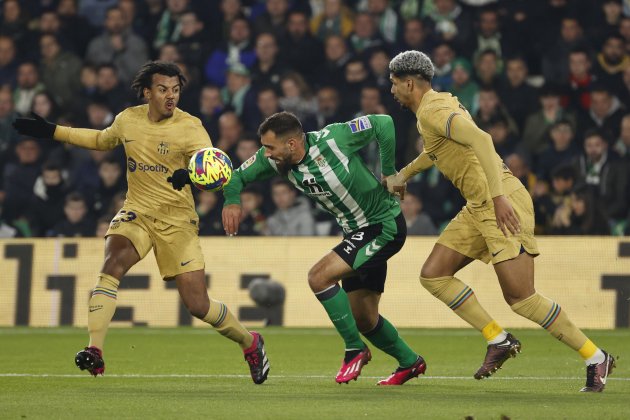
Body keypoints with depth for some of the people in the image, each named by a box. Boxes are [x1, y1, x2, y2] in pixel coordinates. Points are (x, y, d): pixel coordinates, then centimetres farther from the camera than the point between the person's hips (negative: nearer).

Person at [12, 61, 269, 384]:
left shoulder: (189, 126, -12)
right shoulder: (128, 120, 3)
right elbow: (102, 140, 25)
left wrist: (191, 175, -49)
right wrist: (53, 132, 24)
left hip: (177, 220, -3)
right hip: (136, 212, 3)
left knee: (198, 305, -5)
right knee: (112, 266, -27)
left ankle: (249, 342, 23)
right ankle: (94, 351, -30)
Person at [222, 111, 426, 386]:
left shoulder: (331, 139, -25)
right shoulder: (275, 161, -6)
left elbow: (384, 124, -20)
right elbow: (239, 176, 4)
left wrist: (389, 174, -17)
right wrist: (231, 201, -17)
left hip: (384, 226, -8)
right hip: (357, 232, 8)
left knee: (319, 276, -20)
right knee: (363, 319, 11)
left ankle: (355, 350, -5)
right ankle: (409, 362, 34)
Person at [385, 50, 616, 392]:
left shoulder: (433, 111, -13)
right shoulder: (437, 104, 18)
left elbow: (480, 139, -30)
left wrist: (498, 196, -35)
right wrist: (402, 175, 47)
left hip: (502, 205, -10)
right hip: (479, 208, 10)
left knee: (520, 297, -12)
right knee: (433, 275, 6)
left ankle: (596, 359, -4)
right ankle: (498, 340, 7)